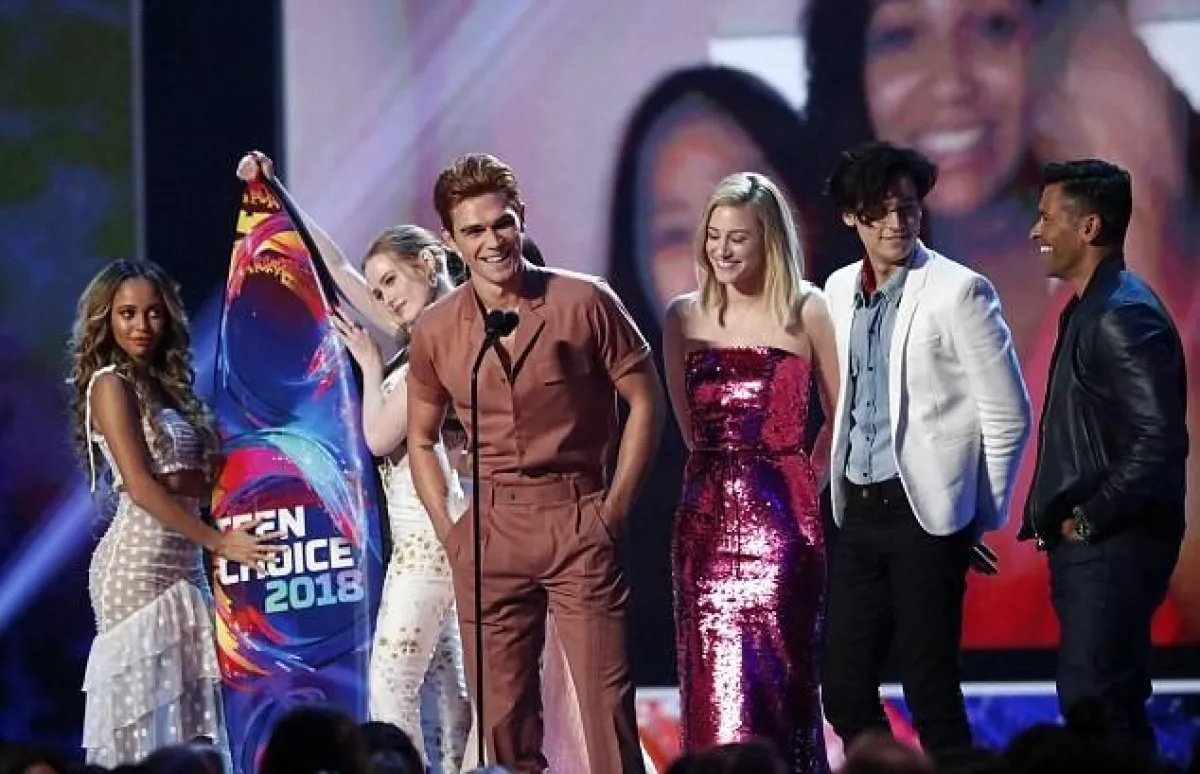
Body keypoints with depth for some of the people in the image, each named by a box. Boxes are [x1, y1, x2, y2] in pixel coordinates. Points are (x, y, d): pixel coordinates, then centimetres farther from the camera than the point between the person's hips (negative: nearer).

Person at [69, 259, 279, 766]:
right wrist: (218, 542, -15)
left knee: (186, 715, 4)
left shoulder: (165, 385, 17)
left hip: (181, 565, 8)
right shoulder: (111, 384, -5)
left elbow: (195, 482, 11)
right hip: (137, 564, -8)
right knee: (145, 715, -8)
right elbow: (141, 487, -13)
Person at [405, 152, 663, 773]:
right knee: (502, 712, 3)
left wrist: (613, 509, -2)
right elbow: (421, 439, 18)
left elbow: (644, 402, 3)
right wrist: (448, 529, 7)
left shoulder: (584, 303, -4)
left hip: (578, 523, -3)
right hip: (488, 530, 3)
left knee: (605, 696, -8)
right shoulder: (436, 331, 5)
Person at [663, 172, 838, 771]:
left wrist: (809, 479, 1)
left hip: (781, 518, -3)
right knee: (712, 679, 1)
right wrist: (727, 473, 9)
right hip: (707, 513, 3)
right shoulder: (684, 317, 9)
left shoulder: (804, 312, -1)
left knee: (776, 673, -5)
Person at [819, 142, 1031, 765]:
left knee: (930, 691, -4)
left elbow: (1008, 415, -6)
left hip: (926, 512, -6)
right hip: (859, 510, 6)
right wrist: (842, 494, 15)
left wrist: (980, 515, -1)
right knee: (845, 691, 7)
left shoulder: (958, 292, -9)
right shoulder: (840, 291, 10)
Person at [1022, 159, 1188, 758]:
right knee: (1110, 705, 13)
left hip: (1112, 548, -10)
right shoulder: (1090, 309, 15)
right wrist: (1060, 518, 12)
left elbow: (1159, 441, -24)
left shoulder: (1124, 316, -16)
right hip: (1092, 547, 10)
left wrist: (1089, 521, -16)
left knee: (1094, 704, -12)